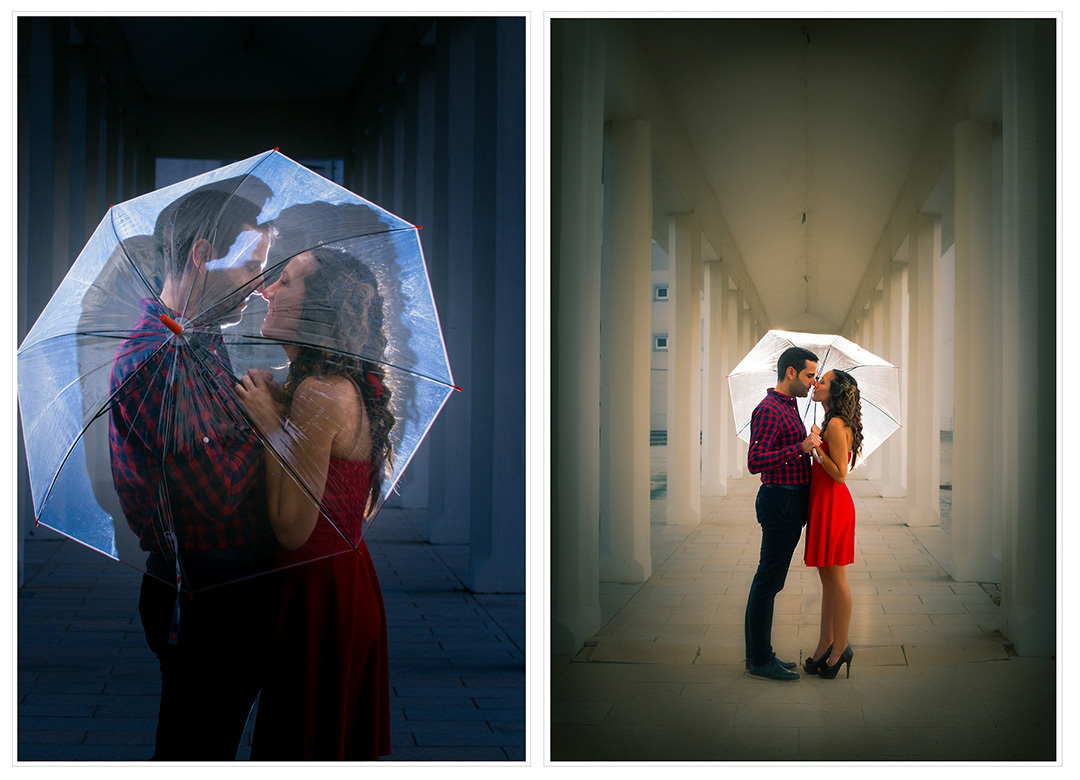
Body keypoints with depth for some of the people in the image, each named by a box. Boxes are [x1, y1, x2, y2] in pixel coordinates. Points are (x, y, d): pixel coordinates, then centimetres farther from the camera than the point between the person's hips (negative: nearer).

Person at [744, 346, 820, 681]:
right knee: (768, 581, -6)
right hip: (780, 501, -10)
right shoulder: (768, 410, -15)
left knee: (770, 581, 13)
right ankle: (759, 659, -1)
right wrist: (801, 447, -26)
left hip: (790, 503, 10)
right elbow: (755, 462, -24)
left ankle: (760, 654, 18)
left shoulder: (789, 407, 17)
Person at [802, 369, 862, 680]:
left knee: (835, 576, -3)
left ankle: (840, 648, 4)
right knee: (827, 577, 13)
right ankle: (825, 645, 20)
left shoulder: (836, 425, -16)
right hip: (824, 503, 10)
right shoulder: (832, 423, 14)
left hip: (833, 504, -10)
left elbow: (839, 474, -18)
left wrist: (816, 445, -19)